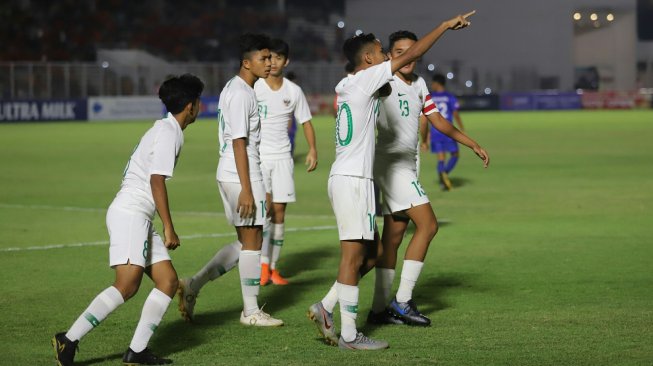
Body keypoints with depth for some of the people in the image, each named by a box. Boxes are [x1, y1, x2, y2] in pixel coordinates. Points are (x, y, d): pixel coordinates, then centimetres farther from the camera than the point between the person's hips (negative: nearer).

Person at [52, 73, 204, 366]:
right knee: (127, 284, -20)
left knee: (168, 281, 1)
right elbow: (156, 181, -16)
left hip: (139, 219, 10)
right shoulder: (168, 132, -9)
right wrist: (169, 229, -14)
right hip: (130, 213, -10)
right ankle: (69, 340, -19)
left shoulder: (167, 130, 21)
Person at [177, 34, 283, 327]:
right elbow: (239, 144, -20)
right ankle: (251, 312, 7)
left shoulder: (234, 88, 16)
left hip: (228, 175, 10)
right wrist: (246, 190, -21)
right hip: (242, 177, -10)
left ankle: (192, 285, 12)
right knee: (252, 240, -1)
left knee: (245, 242, 14)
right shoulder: (241, 94, -15)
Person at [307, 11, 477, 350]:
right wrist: (445, 26, -4)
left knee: (370, 255, 14)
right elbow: (411, 55, -11)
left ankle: (325, 308, 13)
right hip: (353, 179, -9)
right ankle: (349, 334, -6)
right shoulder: (365, 79, -9)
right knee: (354, 256, -7)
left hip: (346, 178, 9)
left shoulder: (346, 86, 14)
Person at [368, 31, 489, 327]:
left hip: (408, 167, 8)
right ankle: (402, 302, -9)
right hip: (391, 164, -8)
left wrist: (472, 144, 20)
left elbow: (437, 120, 21)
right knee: (427, 225, -13)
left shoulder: (419, 84, 14)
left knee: (394, 235, 7)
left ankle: (380, 309, 9)